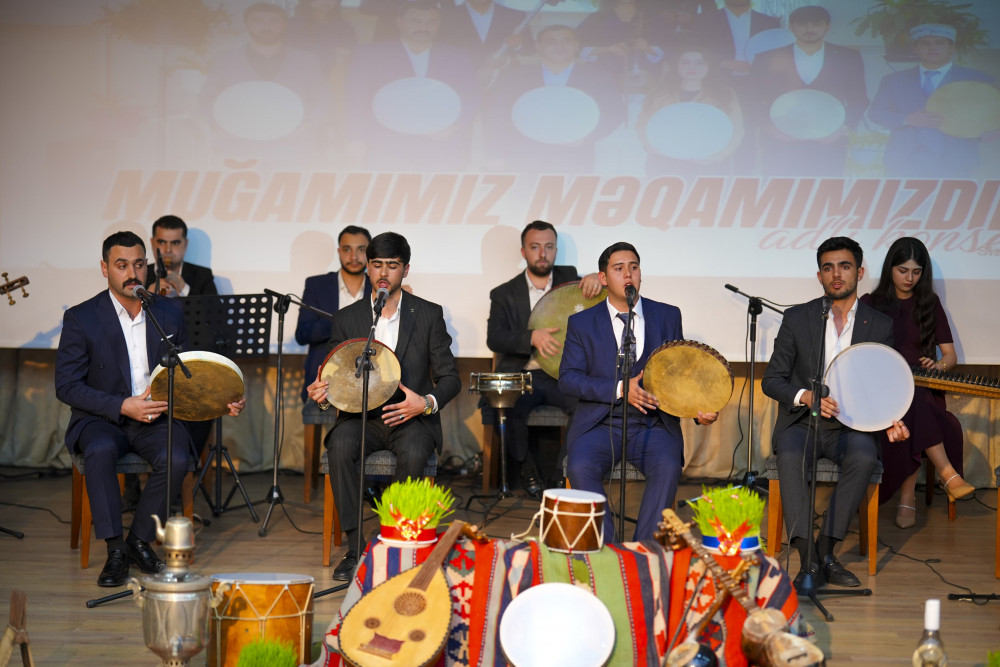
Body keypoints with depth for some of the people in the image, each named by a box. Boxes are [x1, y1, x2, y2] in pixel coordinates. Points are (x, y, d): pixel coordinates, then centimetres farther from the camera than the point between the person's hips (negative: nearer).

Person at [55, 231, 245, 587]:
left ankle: (140, 540, -7)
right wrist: (122, 407, -21)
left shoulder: (169, 313, 6)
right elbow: (66, 386, -8)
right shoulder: (81, 318, -5)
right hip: (102, 418, -2)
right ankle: (115, 551, -22)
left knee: (176, 458, -29)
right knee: (100, 450, -36)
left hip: (157, 416, 2)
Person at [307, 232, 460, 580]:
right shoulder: (347, 318, 7)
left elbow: (449, 378, 2)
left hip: (411, 417, -1)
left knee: (413, 452, -35)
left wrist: (427, 403, -19)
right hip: (361, 415, 2)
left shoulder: (429, 314, 3)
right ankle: (355, 548, -24)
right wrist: (324, 395, -15)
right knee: (340, 445, -32)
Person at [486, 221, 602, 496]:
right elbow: (494, 338, -4)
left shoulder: (570, 278, 14)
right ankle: (526, 468, -6)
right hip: (522, 377, -1)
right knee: (507, 406, -33)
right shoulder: (504, 294, 9)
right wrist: (532, 337, -22)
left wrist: (597, 279, -14)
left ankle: (565, 471, -8)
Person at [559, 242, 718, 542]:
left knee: (668, 467, -30)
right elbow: (568, 378, -2)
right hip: (600, 424, 0)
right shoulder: (581, 323, 7)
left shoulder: (668, 316, 11)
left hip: (654, 425, 1)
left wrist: (700, 408, -9)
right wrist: (620, 389, -16)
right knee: (581, 467, -30)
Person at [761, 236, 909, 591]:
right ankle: (808, 560, -35)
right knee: (791, 455, -34)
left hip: (851, 425, 1)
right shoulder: (797, 318, 2)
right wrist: (805, 397, -18)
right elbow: (772, 380, 2)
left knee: (864, 456, -33)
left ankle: (825, 551, -23)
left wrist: (890, 420, -9)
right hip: (801, 421, -1)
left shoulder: (880, 325, 7)